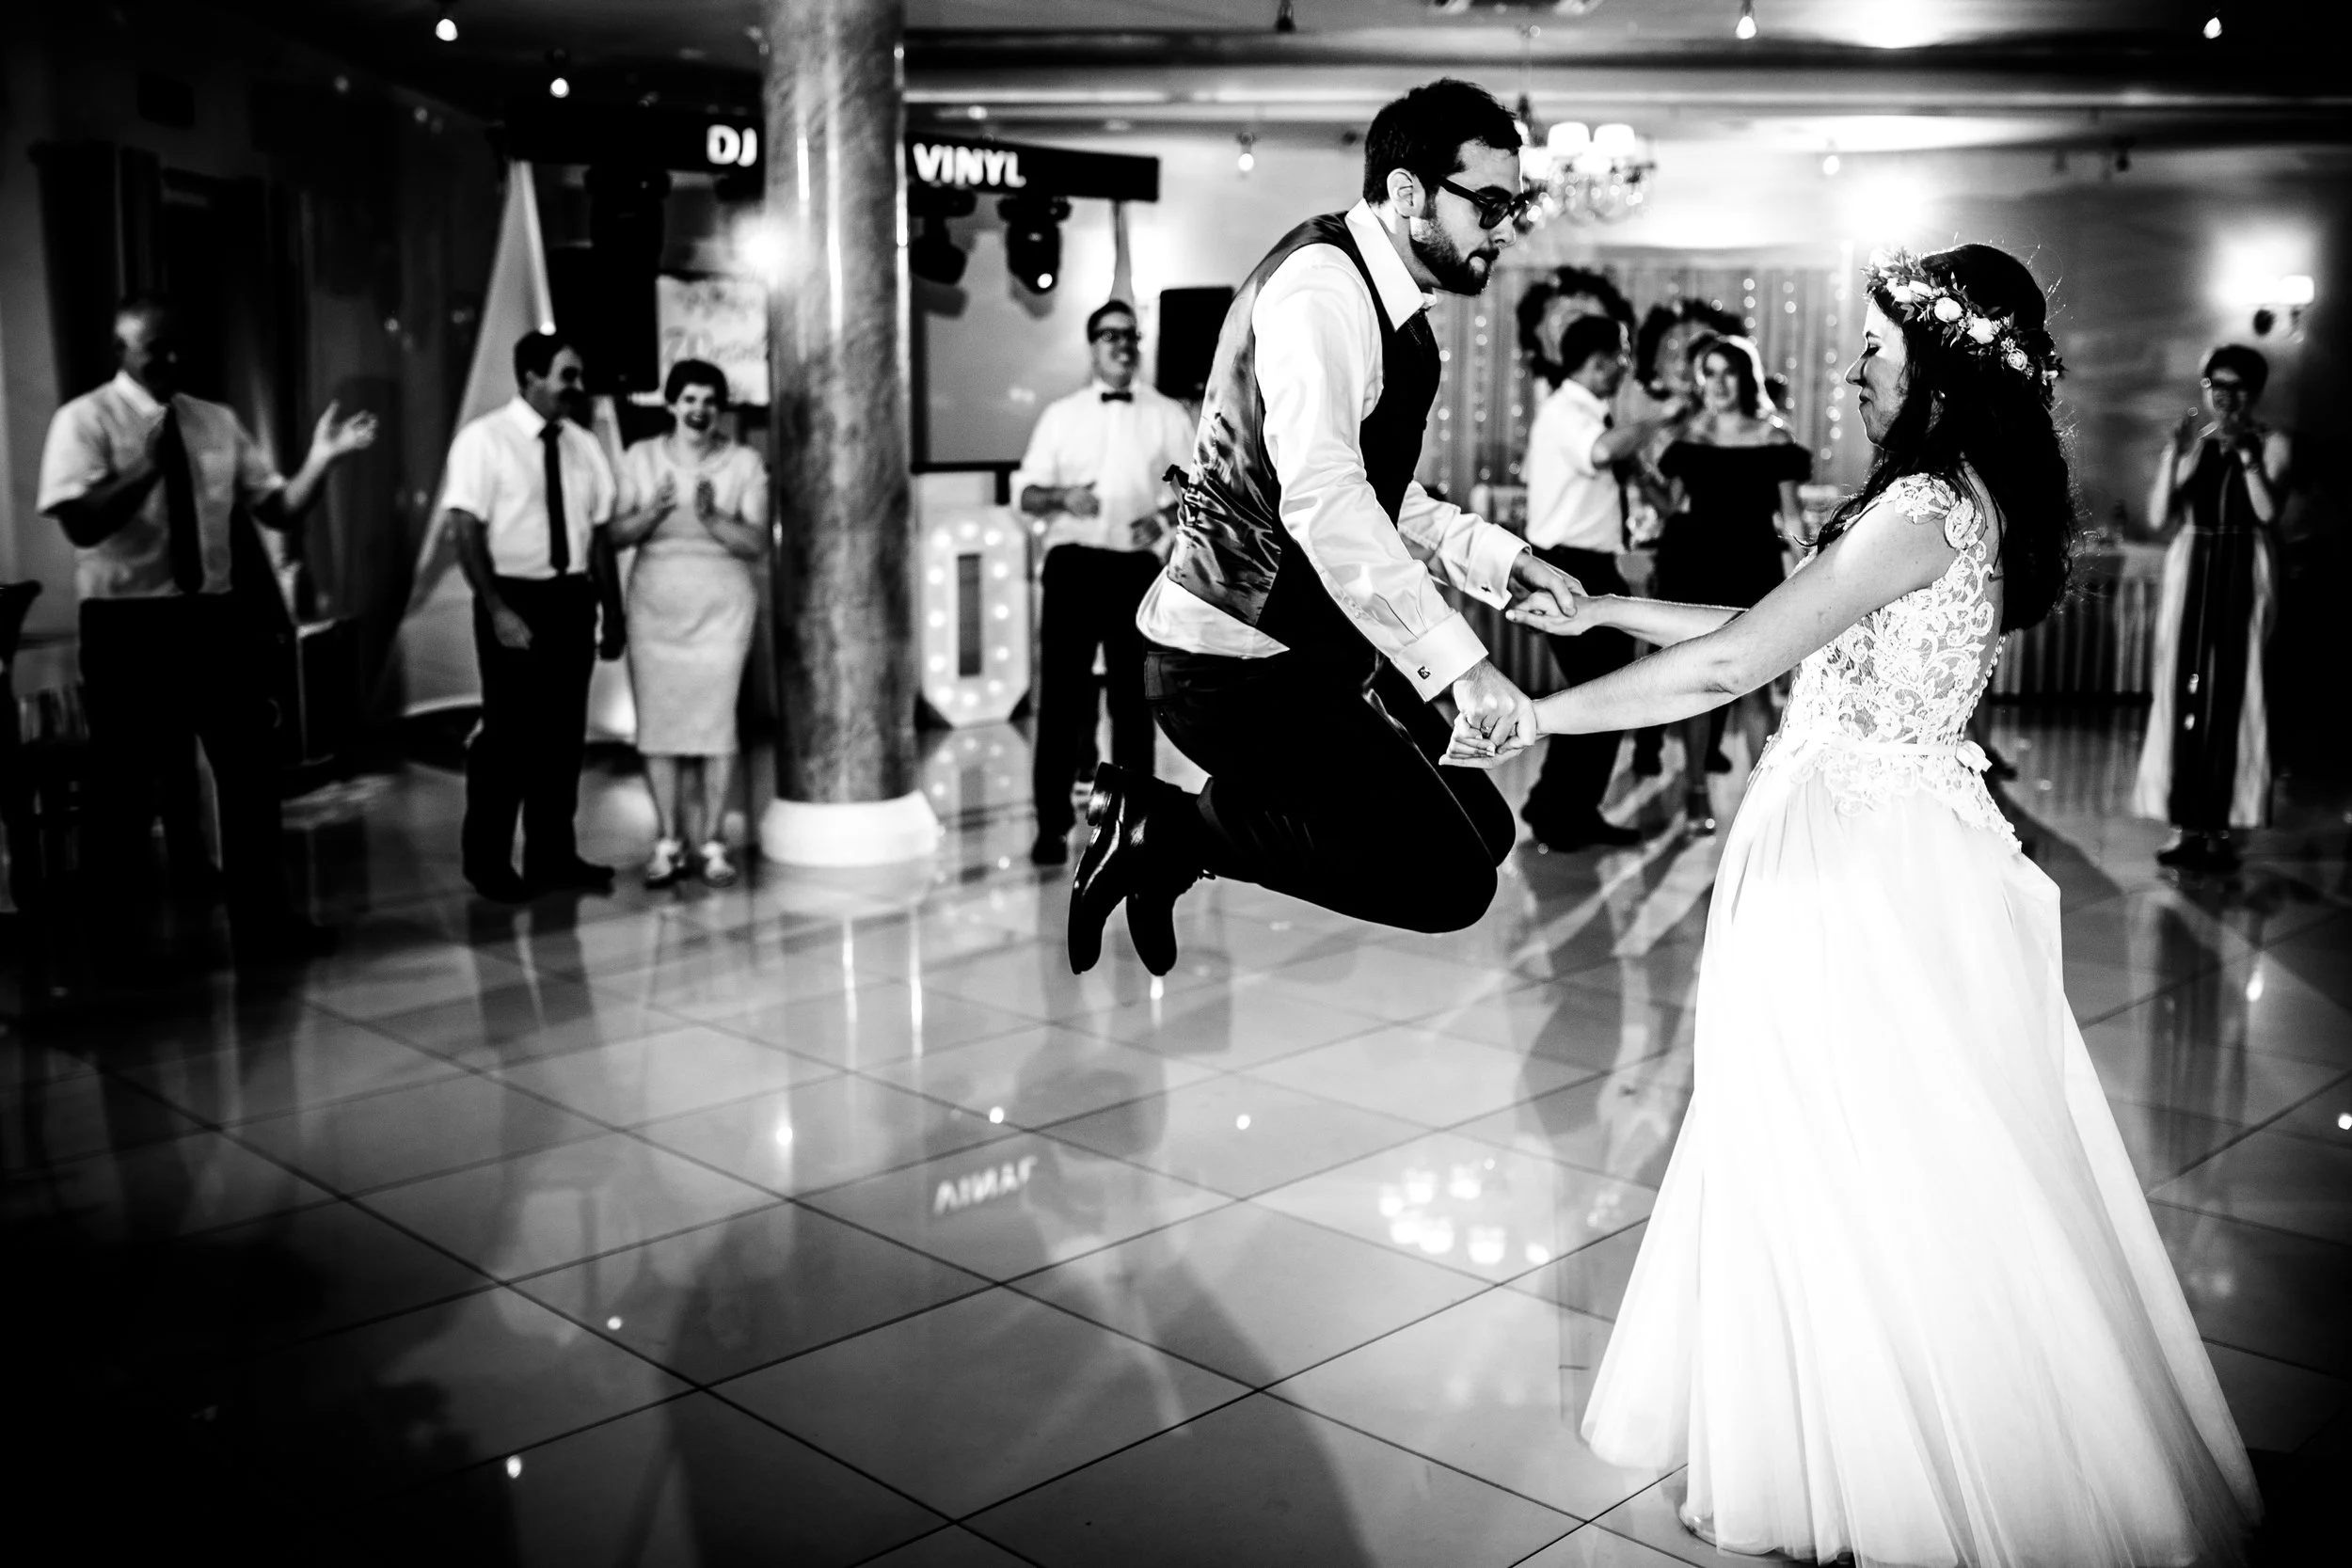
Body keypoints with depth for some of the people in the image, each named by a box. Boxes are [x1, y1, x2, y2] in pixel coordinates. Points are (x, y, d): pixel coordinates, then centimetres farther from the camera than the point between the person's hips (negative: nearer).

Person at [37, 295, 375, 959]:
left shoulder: (217, 422, 10)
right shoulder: (84, 420, -5)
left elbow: (279, 509, 6)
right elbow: (82, 524, -19)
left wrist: (322, 457, -9)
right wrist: (149, 465, -29)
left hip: (213, 614, 5)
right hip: (127, 623, -5)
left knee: (250, 767, 7)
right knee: (128, 783, 4)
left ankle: (260, 920, 20)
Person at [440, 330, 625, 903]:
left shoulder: (583, 445, 8)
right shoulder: (484, 439, -7)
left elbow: (600, 533, 9)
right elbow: (466, 531, -12)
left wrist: (613, 615, 6)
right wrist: (498, 610, -19)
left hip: (573, 599, 5)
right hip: (514, 599, -5)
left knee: (564, 731, 10)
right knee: (509, 732, 1)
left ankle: (552, 857, 21)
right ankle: (489, 862, 15)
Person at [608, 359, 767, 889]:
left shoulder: (745, 463, 1)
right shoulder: (639, 458, 4)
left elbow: (757, 544, -4)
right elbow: (614, 536, 1)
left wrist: (711, 518, -20)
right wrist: (651, 513, -18)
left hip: (721, 607, -1)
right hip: (654, 606, 1)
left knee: (715, 721, -4)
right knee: (657, 723, -1)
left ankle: (712, 845, 4)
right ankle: (668, 844, 7)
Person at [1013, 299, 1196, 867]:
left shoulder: (1168, 416, 12)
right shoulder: (1059, 415, 12)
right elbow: (1026, 493, 8)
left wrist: (1165, 513, -12)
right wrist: (1060, 497, -13)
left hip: (1137, 566, 1)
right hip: (1073, 564, 0)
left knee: (1134, 694, 3)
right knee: (1061, 692, -5)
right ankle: (1052, 823, -2)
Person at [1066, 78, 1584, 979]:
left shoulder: (1392, 307, 15)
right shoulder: (1321, 285, -18)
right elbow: (1320, 498, -30)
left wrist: (1499, 559, 8)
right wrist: (1457, 660, -32)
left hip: (1319, 648, 11)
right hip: (1239, 662, -10)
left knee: (1481, 830, 14)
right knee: (1449, 880, -13)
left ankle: (1172, 835, 15)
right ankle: (1168, 826, -2)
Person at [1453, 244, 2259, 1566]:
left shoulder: (1922, 507, -19)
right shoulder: (1979, 499, 10)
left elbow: (1725, 669, -23)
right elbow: (1788, 633, 15)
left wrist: (1530, 717, -16)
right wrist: (1605, 609, 17)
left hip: (1861, 866, -9)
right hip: (1894, 848, 9)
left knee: (1873, 1178, 4)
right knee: (1919, 1176, 16)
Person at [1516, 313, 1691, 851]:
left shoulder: (1589, 416, 15)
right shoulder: (1563, 413, -15)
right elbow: (1604, 451, -35)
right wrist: (1656, 419, -24)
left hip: (1593, 569, 10)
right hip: (1568, 569, -10)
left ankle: (1578, 813, 21)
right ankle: (1552, 810, 3)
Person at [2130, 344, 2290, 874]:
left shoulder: (2271, 443, 3)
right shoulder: (2189, 443, 8)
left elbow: (2268, 511, -10)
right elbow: (2158, 517, -1)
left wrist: (2246, 453, -20)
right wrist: (2173, 454, -12)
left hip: (2244, 573, -2)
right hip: (2192, 571, 2)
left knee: (2232, 696, -5)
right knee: (2185, 691, -2)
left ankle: (2219, 825, -2)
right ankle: (2186, 823, 2)